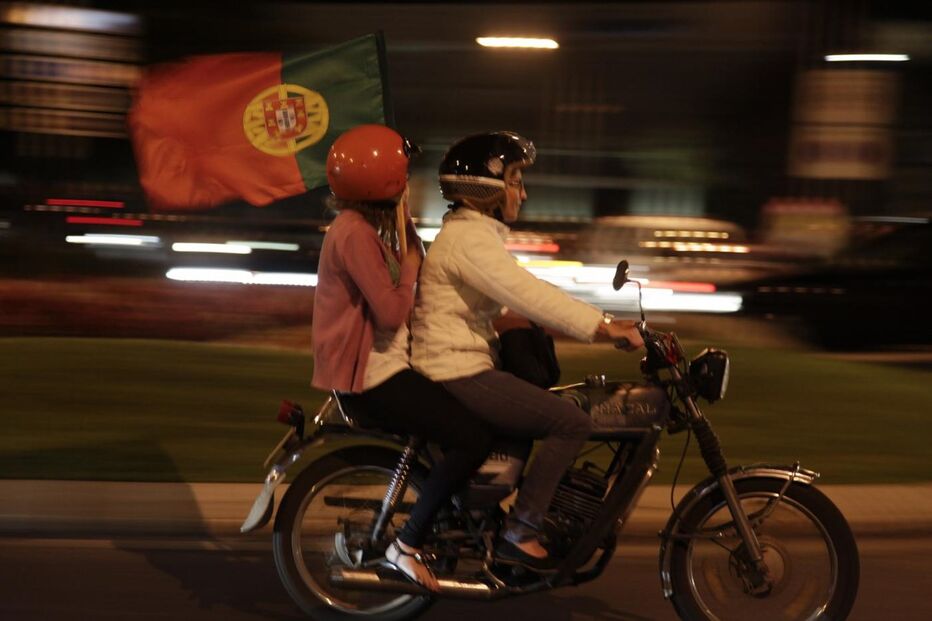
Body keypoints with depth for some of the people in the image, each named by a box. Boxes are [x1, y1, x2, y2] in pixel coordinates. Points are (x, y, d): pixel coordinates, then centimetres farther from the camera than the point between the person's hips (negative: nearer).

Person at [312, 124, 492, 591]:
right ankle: (407, 545, -9)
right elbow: (392, 313, -24)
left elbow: (398, 302, 12)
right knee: (473, 440, -17)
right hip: (370, 375, -11)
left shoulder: (368, 227, 14)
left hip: (378, 365, 11)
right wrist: (410, 265, -11)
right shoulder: (356, 233, -19)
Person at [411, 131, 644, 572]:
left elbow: (526, 294, 19)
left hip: (462, 367, 11)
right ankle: (518, 534, -10)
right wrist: (603, 326, -27)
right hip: (458, 374, -11)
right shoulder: (467, 238, -16)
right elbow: (528, 295, -27)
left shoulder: (476, 233, 18)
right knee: (571, 422, -14)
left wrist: (602, 321, 13)